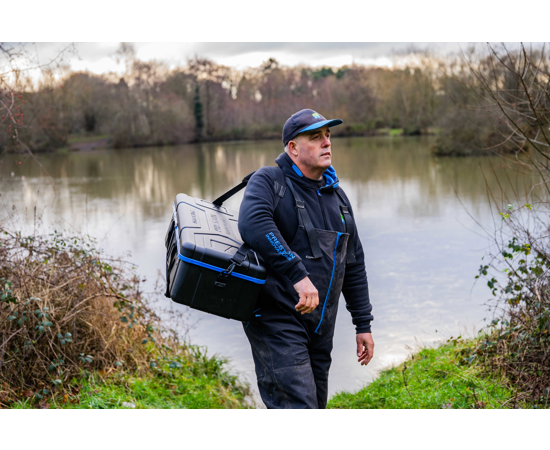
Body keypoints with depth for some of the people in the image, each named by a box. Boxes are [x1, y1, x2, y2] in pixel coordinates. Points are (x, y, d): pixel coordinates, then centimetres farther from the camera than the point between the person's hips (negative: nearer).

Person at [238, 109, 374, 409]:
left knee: (317, 402, 12)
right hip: (276, 319, -7)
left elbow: (353, 264, 20)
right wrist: (298, 274, -36)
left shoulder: (336, 196, 15)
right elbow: (253, 224, -29)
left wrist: (363, 324, 17)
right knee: (298, 403, -16)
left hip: (321, 328, 7)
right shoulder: (268, 181, -6)